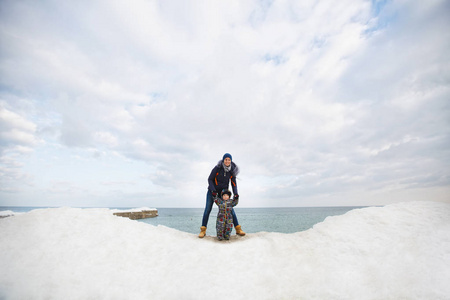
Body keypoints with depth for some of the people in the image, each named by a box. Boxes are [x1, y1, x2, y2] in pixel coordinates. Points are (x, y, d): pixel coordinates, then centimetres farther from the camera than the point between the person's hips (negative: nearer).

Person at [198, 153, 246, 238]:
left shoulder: (232, 170, -9)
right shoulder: (217, 168, -19)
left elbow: (233, 183, -2)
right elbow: (210, 179, -12)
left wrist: (235, 193, -16)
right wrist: (213, 190, -23)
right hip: (212, 190, -2)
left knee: (230, 209, -5)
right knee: (208, 209, -7)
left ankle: (238, 229, 4)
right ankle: (203, 230, 4)